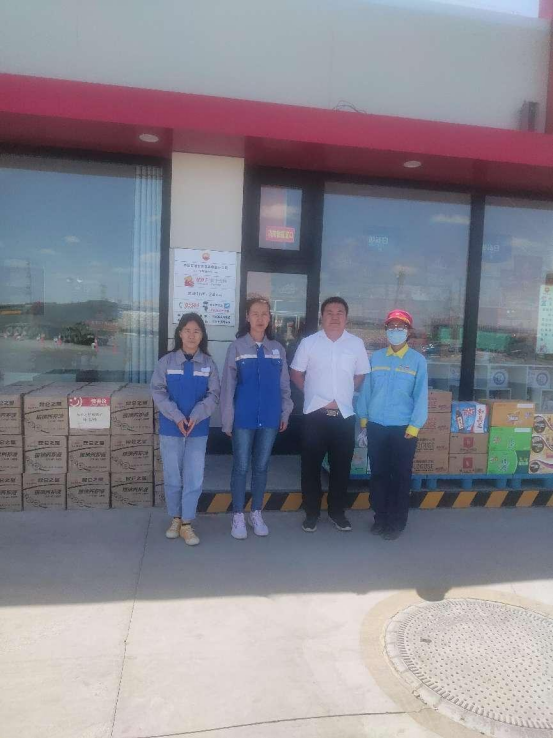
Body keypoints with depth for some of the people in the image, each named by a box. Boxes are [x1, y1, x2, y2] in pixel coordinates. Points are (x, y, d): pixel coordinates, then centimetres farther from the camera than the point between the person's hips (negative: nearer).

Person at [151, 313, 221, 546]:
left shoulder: (209, 364, 1)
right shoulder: (166, 361, -1)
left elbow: (214, 395, -1)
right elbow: (158, 392, -5)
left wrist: (196, 416, -16)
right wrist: (177, 416, -16)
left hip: (198, 429, 1)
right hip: (170, 428, 0)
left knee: (194, 477, 0)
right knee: (173, 476, 9)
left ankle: (187, 524, 13)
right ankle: (175, 519, 26)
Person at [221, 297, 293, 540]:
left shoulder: (277, 349, 5)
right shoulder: (237, 347, -4)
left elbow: (284, 385, 10)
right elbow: (228, 385, -4)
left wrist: (285, 413, 8)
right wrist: (227, 419, -6)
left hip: (269, 419, 3)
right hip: (243, 419, -3)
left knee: (261, 467, 13)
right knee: (241, 468, 5)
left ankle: (256, 514, 27)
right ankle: (238, 516, 20)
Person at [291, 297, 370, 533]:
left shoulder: (356, 343, 3)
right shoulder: (309, 342, -1)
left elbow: (361, 375, 13)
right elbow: (296, 374, 6)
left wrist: (343, 395, 2)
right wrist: (316, 394, 0)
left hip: (345, 414, 2)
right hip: (315, 414, -1)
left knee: (341, 466, 10)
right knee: (311, 466, 6)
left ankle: (337, 511, 27)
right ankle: (312, 512, 21)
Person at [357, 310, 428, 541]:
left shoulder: (418, 360, -4)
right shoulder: (376, 357, 4)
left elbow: (421, 396, -6)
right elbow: (366, 390, 6)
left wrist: (413, 429, -10)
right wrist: (364, 424, 6)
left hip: (403, 429, -3)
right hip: (376, 427, 3)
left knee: (401, 477, 9)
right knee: (378, 474, 12)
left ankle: (397, 522, 23)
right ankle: (380, 517, 28)